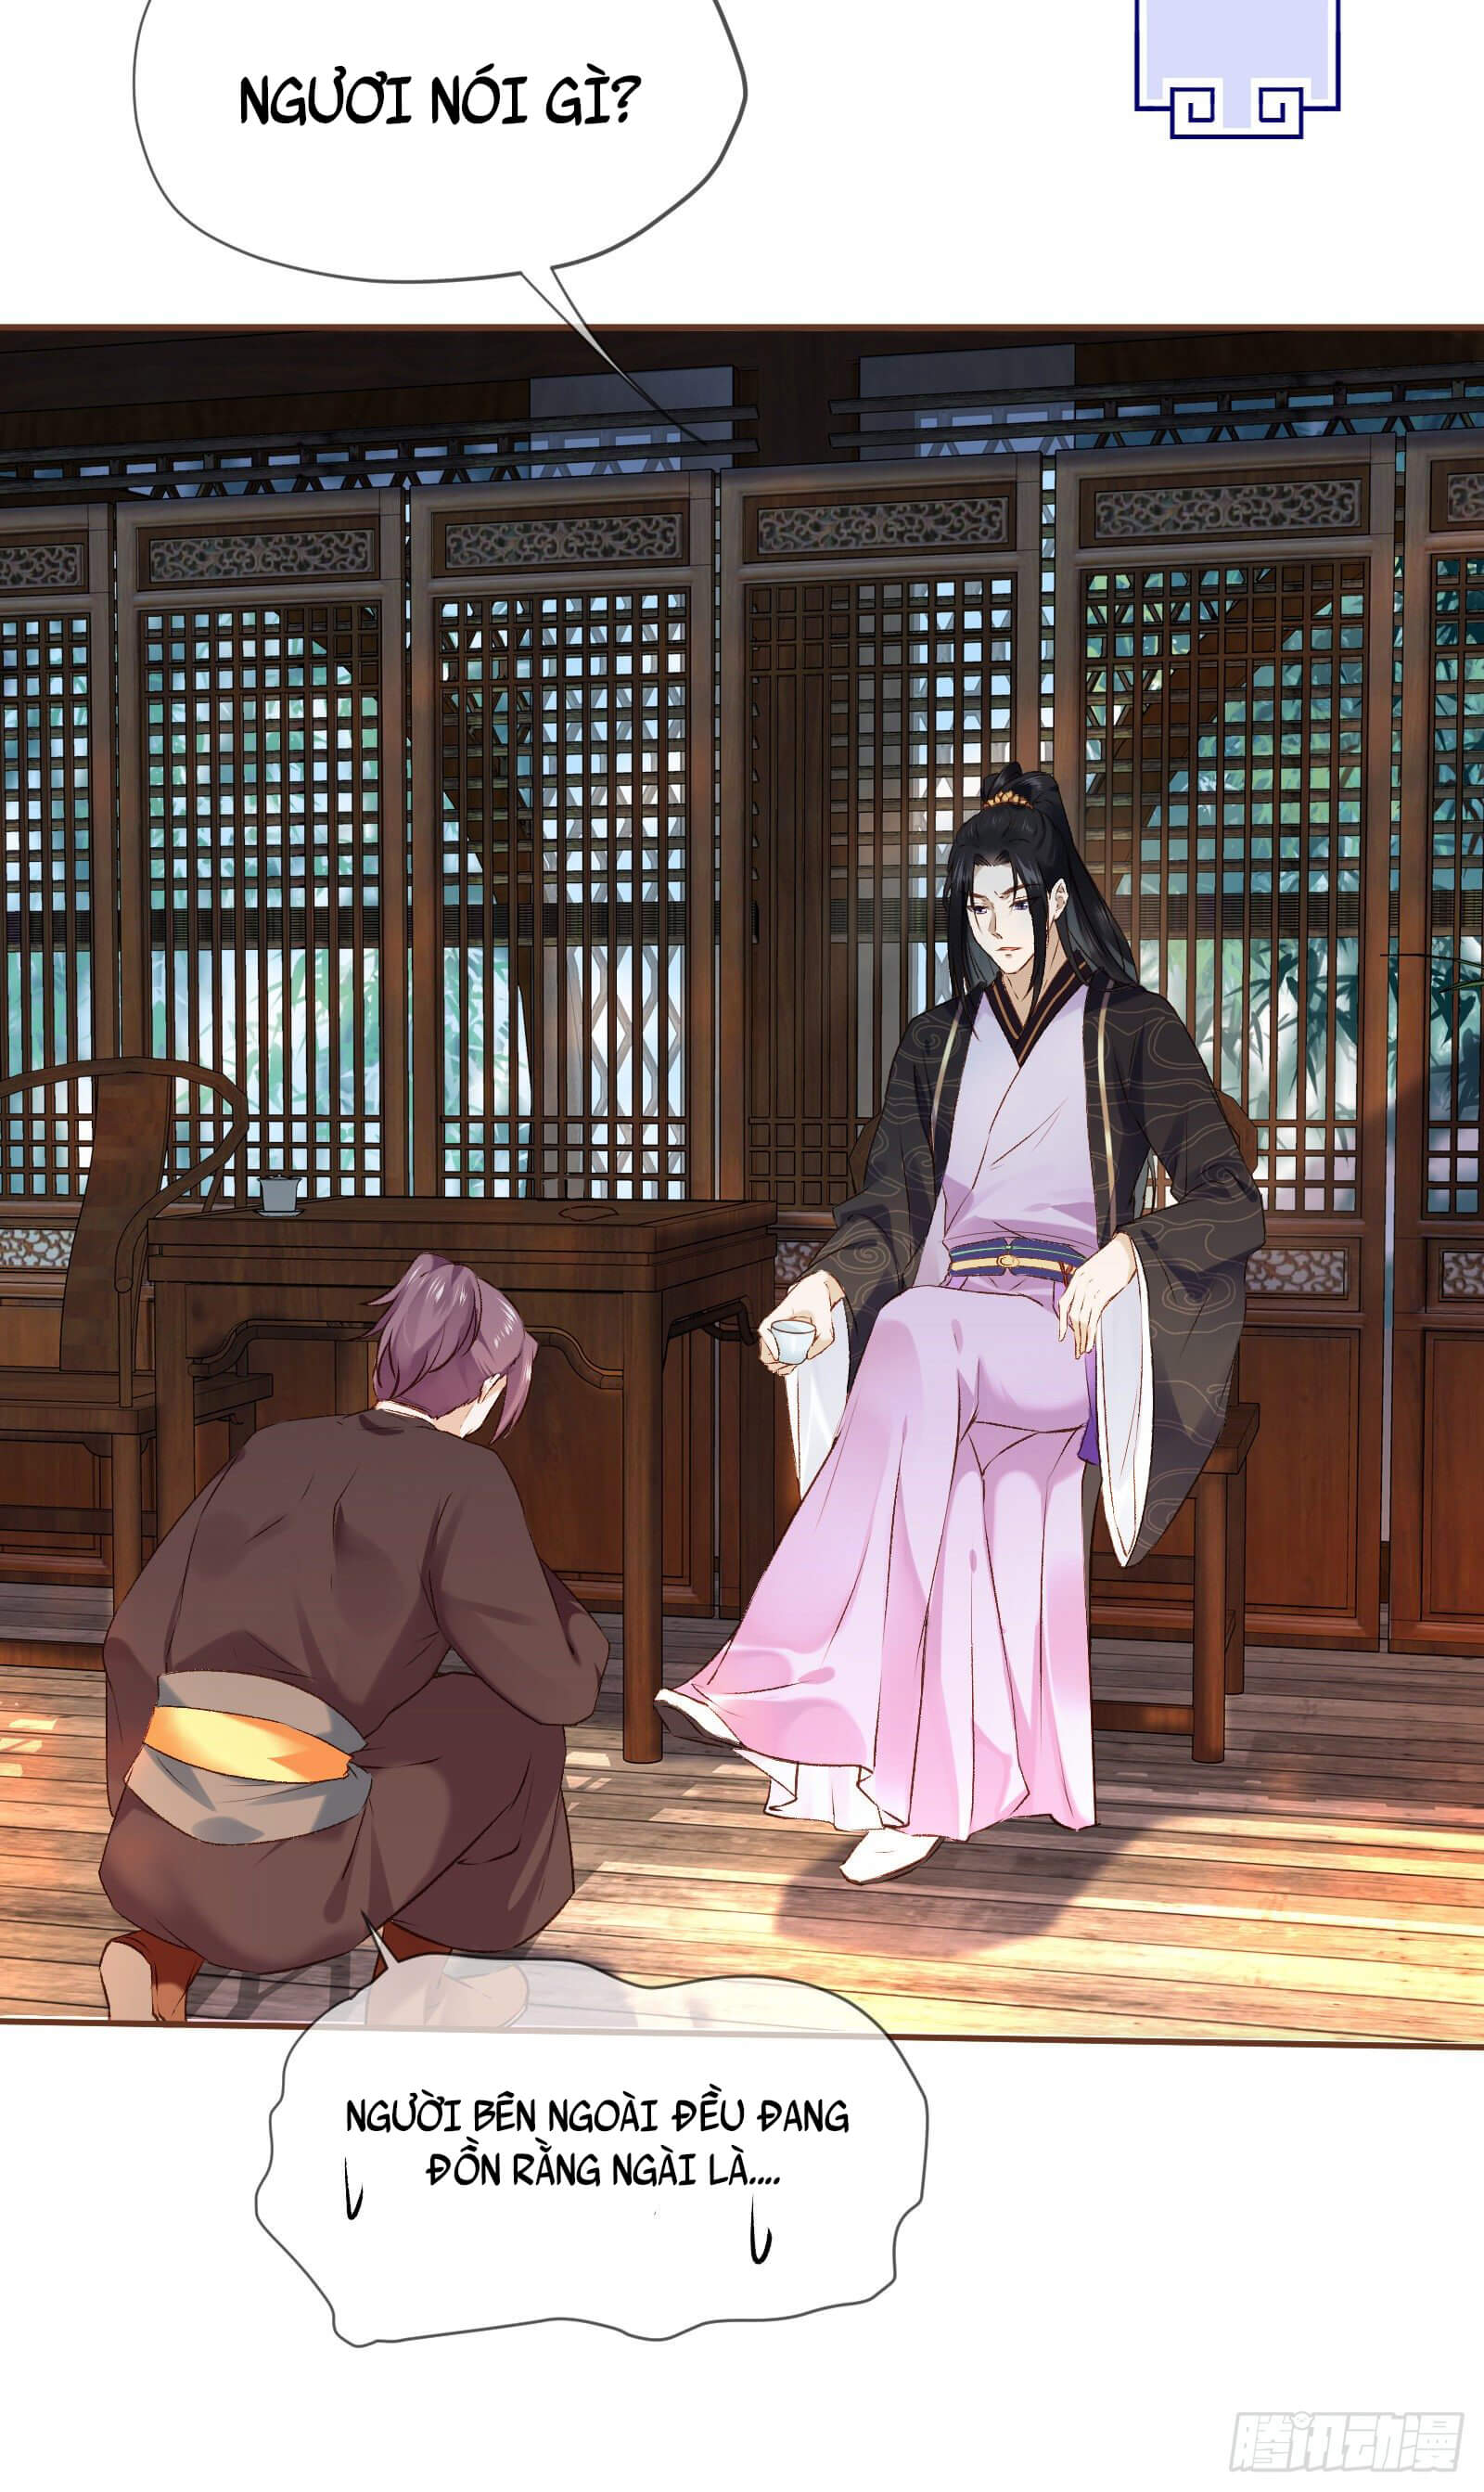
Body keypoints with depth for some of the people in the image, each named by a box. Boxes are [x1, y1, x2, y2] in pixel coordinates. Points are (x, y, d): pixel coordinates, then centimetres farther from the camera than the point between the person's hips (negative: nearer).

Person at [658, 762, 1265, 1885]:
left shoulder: (1134, 1031, 10)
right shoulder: (937, 1044, 23)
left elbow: (1230, 1205, 2)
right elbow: (893, 1204, 13)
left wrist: (1122, 1253, -18)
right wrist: (830, 1282, -10)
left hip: (1071, 1336, -3)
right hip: (947, 1317, 3)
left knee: (922, 1341, -38)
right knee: (980, 1481, -35)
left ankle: (788, 1680, -42)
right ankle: (937, 1785, -40)